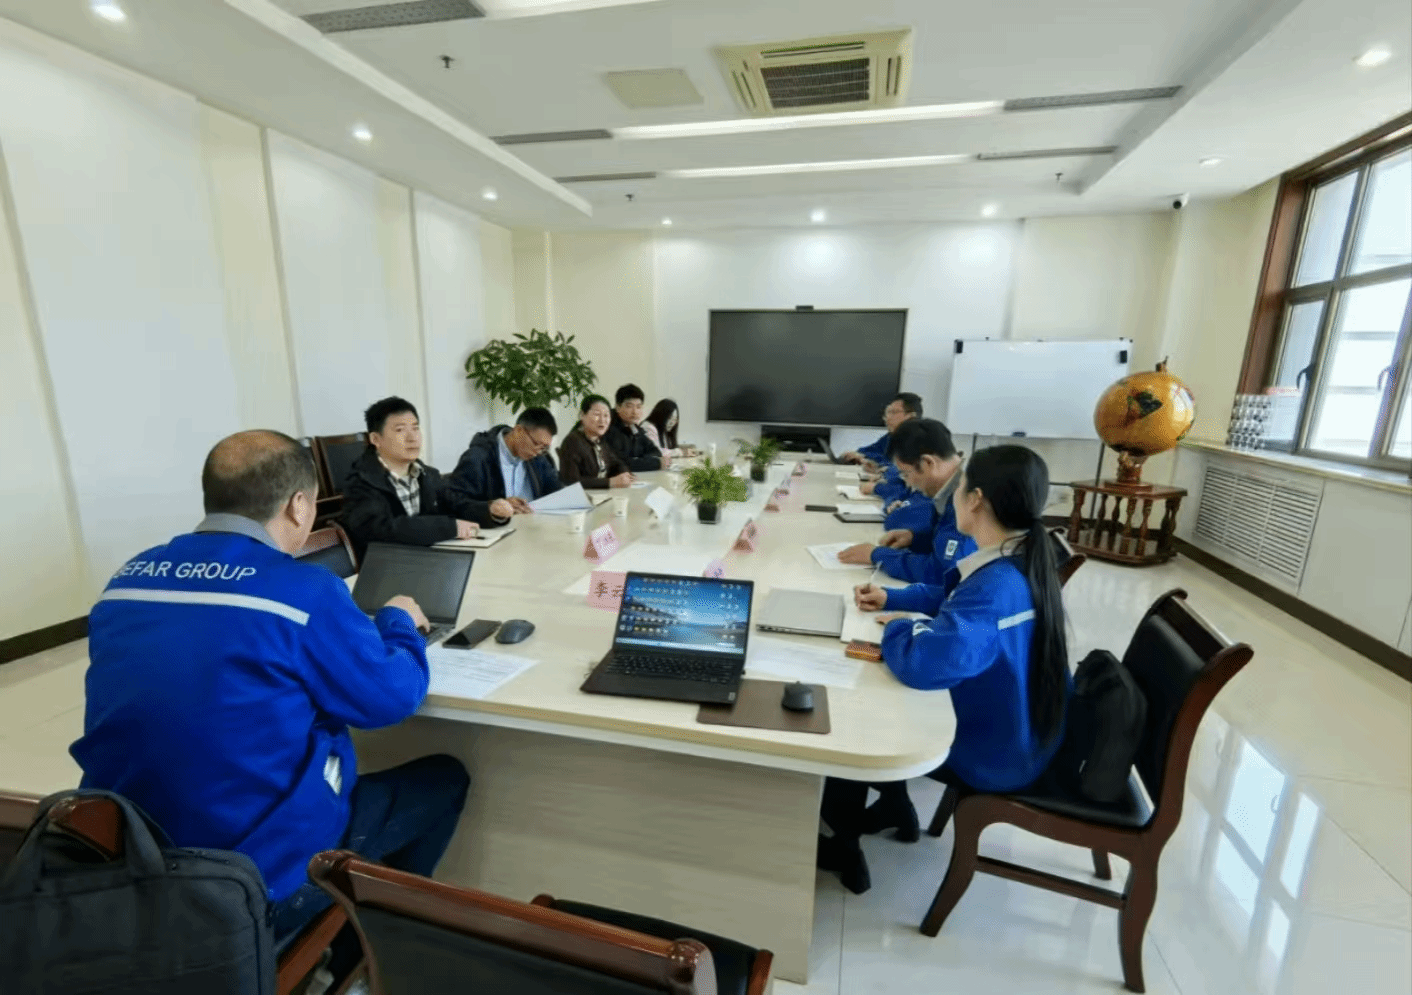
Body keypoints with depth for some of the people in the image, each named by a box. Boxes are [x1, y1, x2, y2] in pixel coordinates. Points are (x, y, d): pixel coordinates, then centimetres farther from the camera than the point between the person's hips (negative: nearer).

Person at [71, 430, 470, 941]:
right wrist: (398, 621, 7)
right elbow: (392, 695, -11)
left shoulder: (127, 579, -1)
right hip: (263, 880, -7)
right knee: (445, 779, 13)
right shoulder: (304, 590, -22)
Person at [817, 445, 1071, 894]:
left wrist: (895, 628, -25)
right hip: (1014, 734, 8)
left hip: (992, 754, -8)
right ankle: (895, 805, 38)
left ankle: (843, 845, 28)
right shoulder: (1023, 562, -4)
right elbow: (951, 596, 13)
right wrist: (891, 599, 1)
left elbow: (923, 663, -47)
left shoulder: (998, 587, -35)